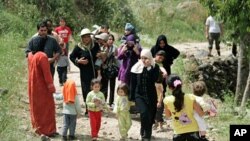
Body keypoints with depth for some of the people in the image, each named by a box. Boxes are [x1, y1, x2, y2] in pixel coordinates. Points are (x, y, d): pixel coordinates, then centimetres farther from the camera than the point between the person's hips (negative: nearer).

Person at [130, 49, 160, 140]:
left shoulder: (155, 67, -2)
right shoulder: (136, 67, -2)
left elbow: (154, 79, -16)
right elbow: (132, 83, 2)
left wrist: (149, 67, -20)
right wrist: (131, 97, 2)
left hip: (151, 95, 1)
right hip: (139, 95, -1)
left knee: (151, 116, 7)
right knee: (144, 113, -22)